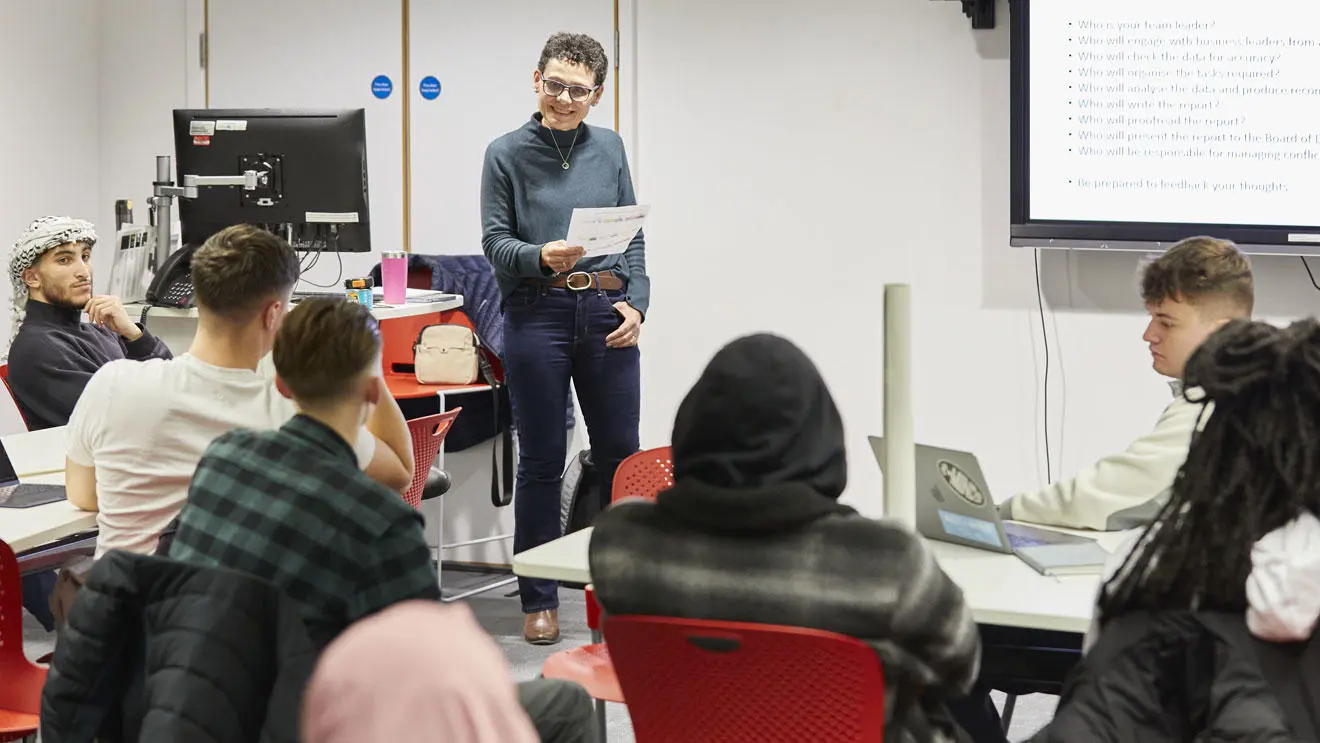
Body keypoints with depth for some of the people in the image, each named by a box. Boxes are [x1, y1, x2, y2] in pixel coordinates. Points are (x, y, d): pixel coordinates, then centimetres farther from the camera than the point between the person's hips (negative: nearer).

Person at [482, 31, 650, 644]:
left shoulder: (609, 148, 11)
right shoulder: (507, 153, 2)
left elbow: (634, 235, 12)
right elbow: (494, 241, -2)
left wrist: (636, 302, -1)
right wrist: (541, 256, -21)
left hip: (607, 314, 3)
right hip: (537, 313, -3)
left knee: (621, 454, 5)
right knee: (541, 459, 3)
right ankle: (539, 599, 11)